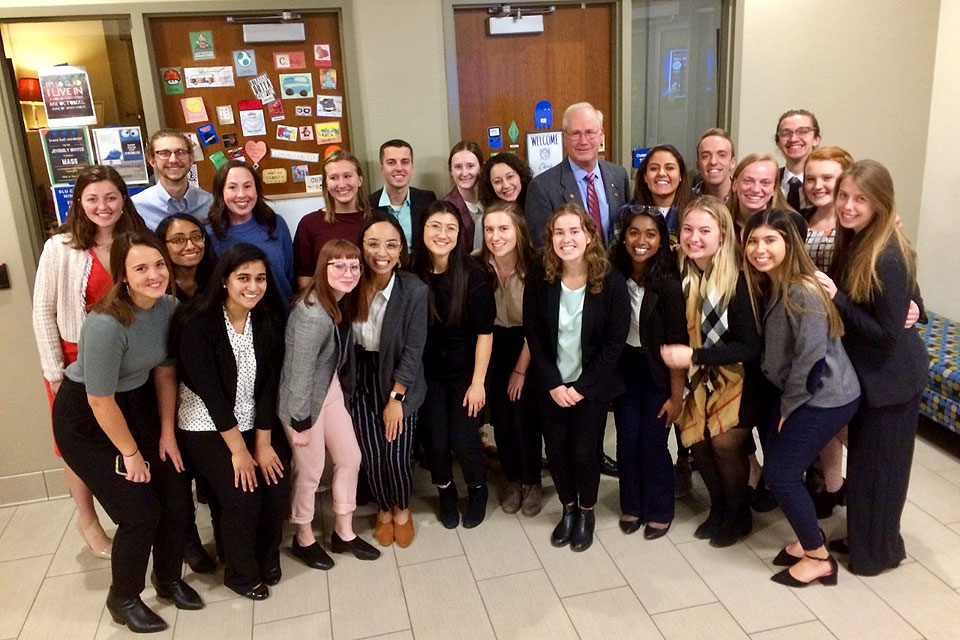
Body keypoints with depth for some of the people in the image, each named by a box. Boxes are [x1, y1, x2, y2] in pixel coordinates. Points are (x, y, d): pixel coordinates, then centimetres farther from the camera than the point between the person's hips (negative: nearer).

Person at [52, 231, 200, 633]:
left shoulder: (168, 306, -11)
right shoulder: (106, 324, -32)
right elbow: (100, 402, -24)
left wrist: (166, 433, 4)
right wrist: (131, 453, -11)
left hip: (137, 404, 6)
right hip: (85, 419, -6)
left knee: (177, 498, 4)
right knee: (142, 511, -4)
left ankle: (169, 579, 32)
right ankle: (123, 600, 23)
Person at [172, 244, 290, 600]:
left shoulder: (269, 321, -6)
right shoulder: (197, 324, -20)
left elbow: (269, 384, -6)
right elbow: (210, 391, -20)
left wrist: (263, 444, -8)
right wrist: (238, 450, -16)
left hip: (254, 422, 4)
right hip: (206, 427, -4)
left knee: (277, 487, -8)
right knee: (243, 497, -13)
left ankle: (268, 558, 22)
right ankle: (241, 574, 14)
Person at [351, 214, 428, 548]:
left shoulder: (415, 290, -19)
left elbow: (413, 350, -14)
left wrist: (395, 398, -12)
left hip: (400, 380, -2)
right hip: (362, 379, 2)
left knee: (397, 456, -3)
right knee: (371, 456, 3)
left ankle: (402, 509, 30)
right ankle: (384, 508, 34)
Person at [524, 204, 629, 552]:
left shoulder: (611, 281, -14)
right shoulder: (539, 280, -8)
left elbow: (615, 341, -11)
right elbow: (534, 337, -4)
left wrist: (582, 386, -14)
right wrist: (552, 384, -11)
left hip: (592, 385, -2)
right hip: (552, 385, 2)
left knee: (583, 452, 0)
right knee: (555, 450, 6)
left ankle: (587, 512, 29)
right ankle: (568, 509, 33)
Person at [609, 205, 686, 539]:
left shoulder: (668, 283, -18)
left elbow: (677, 343, -15)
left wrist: (677, 395, -13)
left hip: (657, 372, -3)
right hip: (624, 368, 4)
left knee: (652, 445, 4)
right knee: (626, 442, 8)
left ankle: (659, 511, 26)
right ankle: (632, 505, 30)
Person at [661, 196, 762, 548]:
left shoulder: (737, 280, -22)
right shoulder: (681, 275, -9)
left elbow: (749, 347, -21)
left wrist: (693, 356, -25)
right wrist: (673, 354, -11)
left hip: (737, 377, -4)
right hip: (700, 378, 4)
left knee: (725, 441, -11)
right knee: (697, 440, -2)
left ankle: (739, 515, 17)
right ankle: (719, 507, 25)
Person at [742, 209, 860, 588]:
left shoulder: (802, 292, -24)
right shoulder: (767, 286, 3)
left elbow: (810, 357, -22)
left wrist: (787, 407, -12)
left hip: (825, 398, -8)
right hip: (797, 394, 8)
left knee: (780, 474, -4)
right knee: (779, 467, 11)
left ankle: (819, 558, 14)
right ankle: (808, 540, 29)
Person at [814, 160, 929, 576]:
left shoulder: (888, 259, -27)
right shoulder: (854, 241, 0)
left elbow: (887, 334, -25)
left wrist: (836, 300, -26)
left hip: (891, 375, -9)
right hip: (867, 369, 9)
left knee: (878, 462, 7)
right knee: (862, 457, 20)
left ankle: (877, 551, 27)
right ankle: (861, 538, 38)